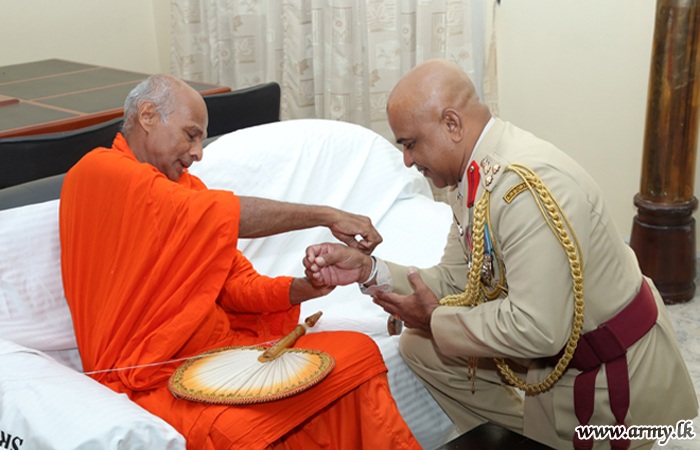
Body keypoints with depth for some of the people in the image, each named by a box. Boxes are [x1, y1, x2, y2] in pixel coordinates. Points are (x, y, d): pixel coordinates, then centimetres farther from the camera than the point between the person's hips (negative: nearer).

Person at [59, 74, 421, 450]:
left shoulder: (184, 184, 17)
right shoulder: (99, 172, -9)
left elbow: (238, 285, 9)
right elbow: (221, 216, -18)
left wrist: (302, 288, -9)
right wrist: (326, 216, -13)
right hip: (156, 380, -7)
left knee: (358, 353, -10)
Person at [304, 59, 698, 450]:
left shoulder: (529, 186, -30)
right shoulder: (474, 174, 1)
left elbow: (536, 329, -32)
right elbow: (456, 281, 4)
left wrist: (437, 320, -18)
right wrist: (369, 270, -9)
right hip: (554, 351, 9)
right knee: (420, 346, 10)